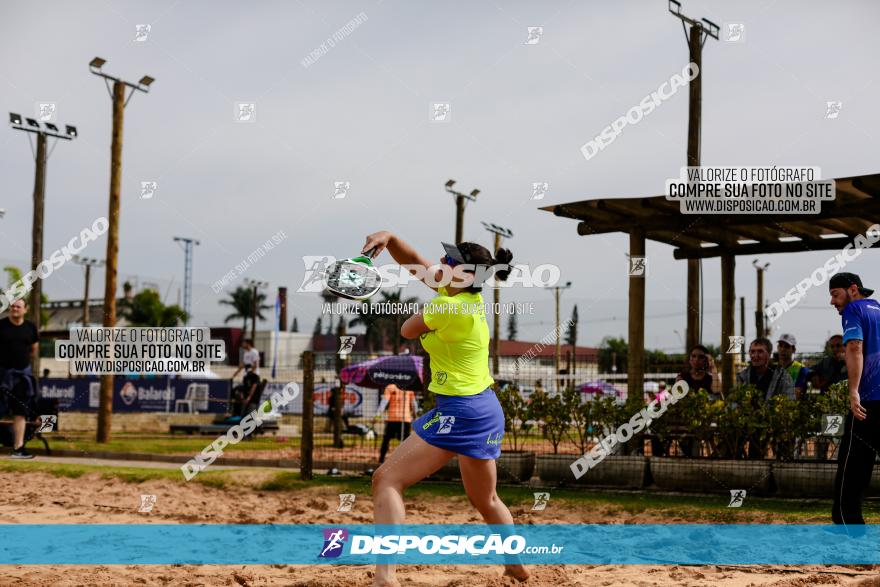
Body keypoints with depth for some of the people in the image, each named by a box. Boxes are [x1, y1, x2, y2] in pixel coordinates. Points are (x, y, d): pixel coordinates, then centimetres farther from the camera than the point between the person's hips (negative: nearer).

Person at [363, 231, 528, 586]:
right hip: (487, 409, 9)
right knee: (485, 500, 28)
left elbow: (407, 331, 1)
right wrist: (390, 239, -3)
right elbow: (414, 263, 12)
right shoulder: (472, 298, 6)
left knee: (387, 479, -10)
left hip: (459, 411, -9)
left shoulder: (445, 307, -19)